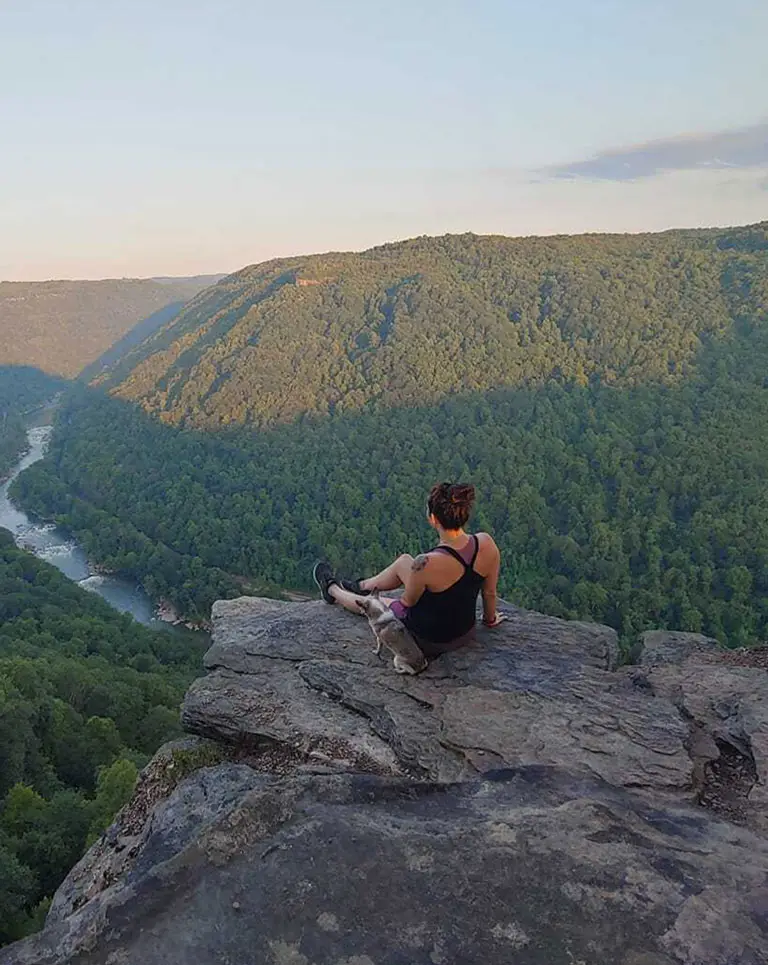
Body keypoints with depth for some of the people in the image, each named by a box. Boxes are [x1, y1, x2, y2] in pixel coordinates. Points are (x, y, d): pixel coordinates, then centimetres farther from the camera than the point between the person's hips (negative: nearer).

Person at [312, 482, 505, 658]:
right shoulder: (486, 544, -21)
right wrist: (490, 619, 19)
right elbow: (490, 593, -3)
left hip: (428, 640, -5)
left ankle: (331, 589, 57)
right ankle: (360, 586, 51)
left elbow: (408, 601, -14)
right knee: (404, 561, 22)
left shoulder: (427, 563, -36)